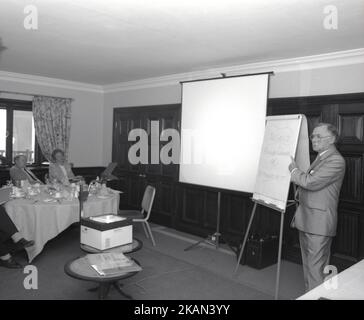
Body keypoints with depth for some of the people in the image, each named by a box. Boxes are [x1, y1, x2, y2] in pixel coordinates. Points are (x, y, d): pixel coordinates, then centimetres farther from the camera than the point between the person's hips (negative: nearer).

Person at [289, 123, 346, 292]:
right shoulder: (320, 158, 18)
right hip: (306, 221, 10)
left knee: (316, 269, -4)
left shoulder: (336, 161, -14)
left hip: (319, 223, -10)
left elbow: (311, 182, -22)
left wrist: (293, 170, -8)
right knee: (308, 265, 19)